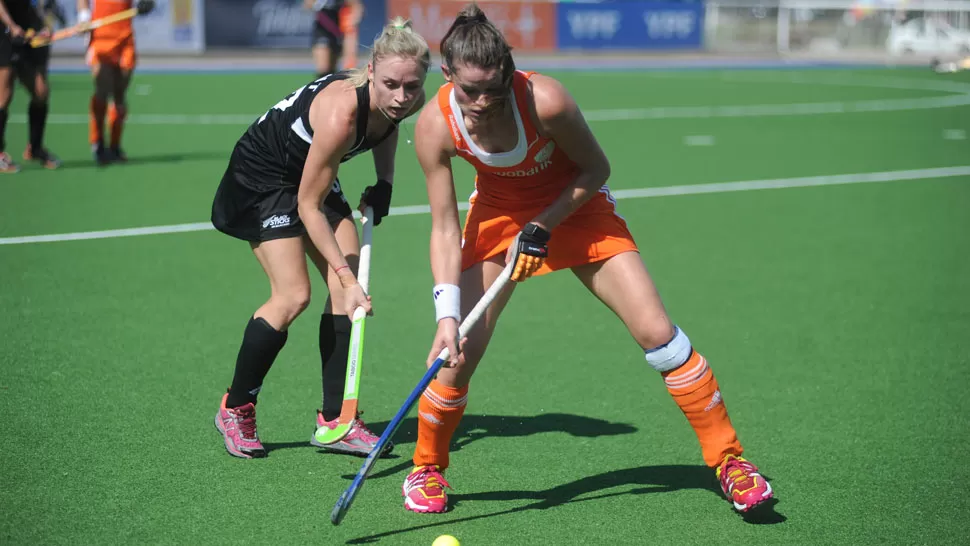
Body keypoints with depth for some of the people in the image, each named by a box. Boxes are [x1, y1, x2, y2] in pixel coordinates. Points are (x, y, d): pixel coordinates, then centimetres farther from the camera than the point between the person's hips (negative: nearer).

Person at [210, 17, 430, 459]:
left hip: (312, 174, 8)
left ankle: (334, 421, 1)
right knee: (293, 295, -17)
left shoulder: (409, 103, -17)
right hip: (260, 178, -7)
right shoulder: (340, 111, -38)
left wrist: (384, 182, -1)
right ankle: (235, 409, 3)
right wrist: (346, 275, -31)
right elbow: (308, 207, -29)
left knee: (348, 286, -6)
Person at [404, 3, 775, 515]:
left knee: (656, 332, -10)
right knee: (457, 354, -10)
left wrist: (543, 227, -22)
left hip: (574, 206, -1)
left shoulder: (545, 101, -33)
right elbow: (445, 228, -18)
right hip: (498, 215, 2)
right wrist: (447, 314, -27)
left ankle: (728, 459, 5)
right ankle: (427, 468, 17)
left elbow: (595, 169, -15)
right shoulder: (435, 126, -25)